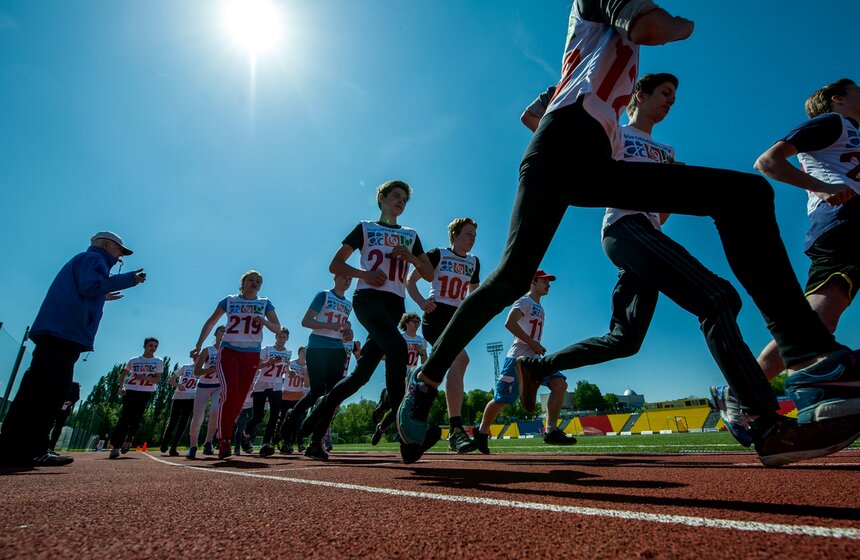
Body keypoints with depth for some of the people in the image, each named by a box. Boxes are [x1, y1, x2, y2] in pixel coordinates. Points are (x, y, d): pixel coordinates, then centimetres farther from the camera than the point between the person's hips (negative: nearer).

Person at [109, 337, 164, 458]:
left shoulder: (158, 361, 0)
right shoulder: (134, 361, 4)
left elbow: (157, 380, -4)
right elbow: (124, 373, 17)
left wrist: (146, 378, -23)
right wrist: (121, 386, 2)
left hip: (146, 393, 0)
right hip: (131, 390, 0)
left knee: (136, 418, 1)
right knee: (125, 417, -8)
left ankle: (128, 441, 22)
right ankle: (115, 445, -7)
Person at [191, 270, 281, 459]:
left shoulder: (265, 304, 6)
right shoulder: (229, 301, 5)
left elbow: (278, 328, 1)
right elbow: (210, 323, 10)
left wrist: (265, 322, -20)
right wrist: (199, 345, 3)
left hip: (251, 355, 2)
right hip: (228, 351, -2)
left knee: (240, 398, 3)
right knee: (229, 393, -18)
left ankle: (226, 434, 19)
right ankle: (224, 441, -10)